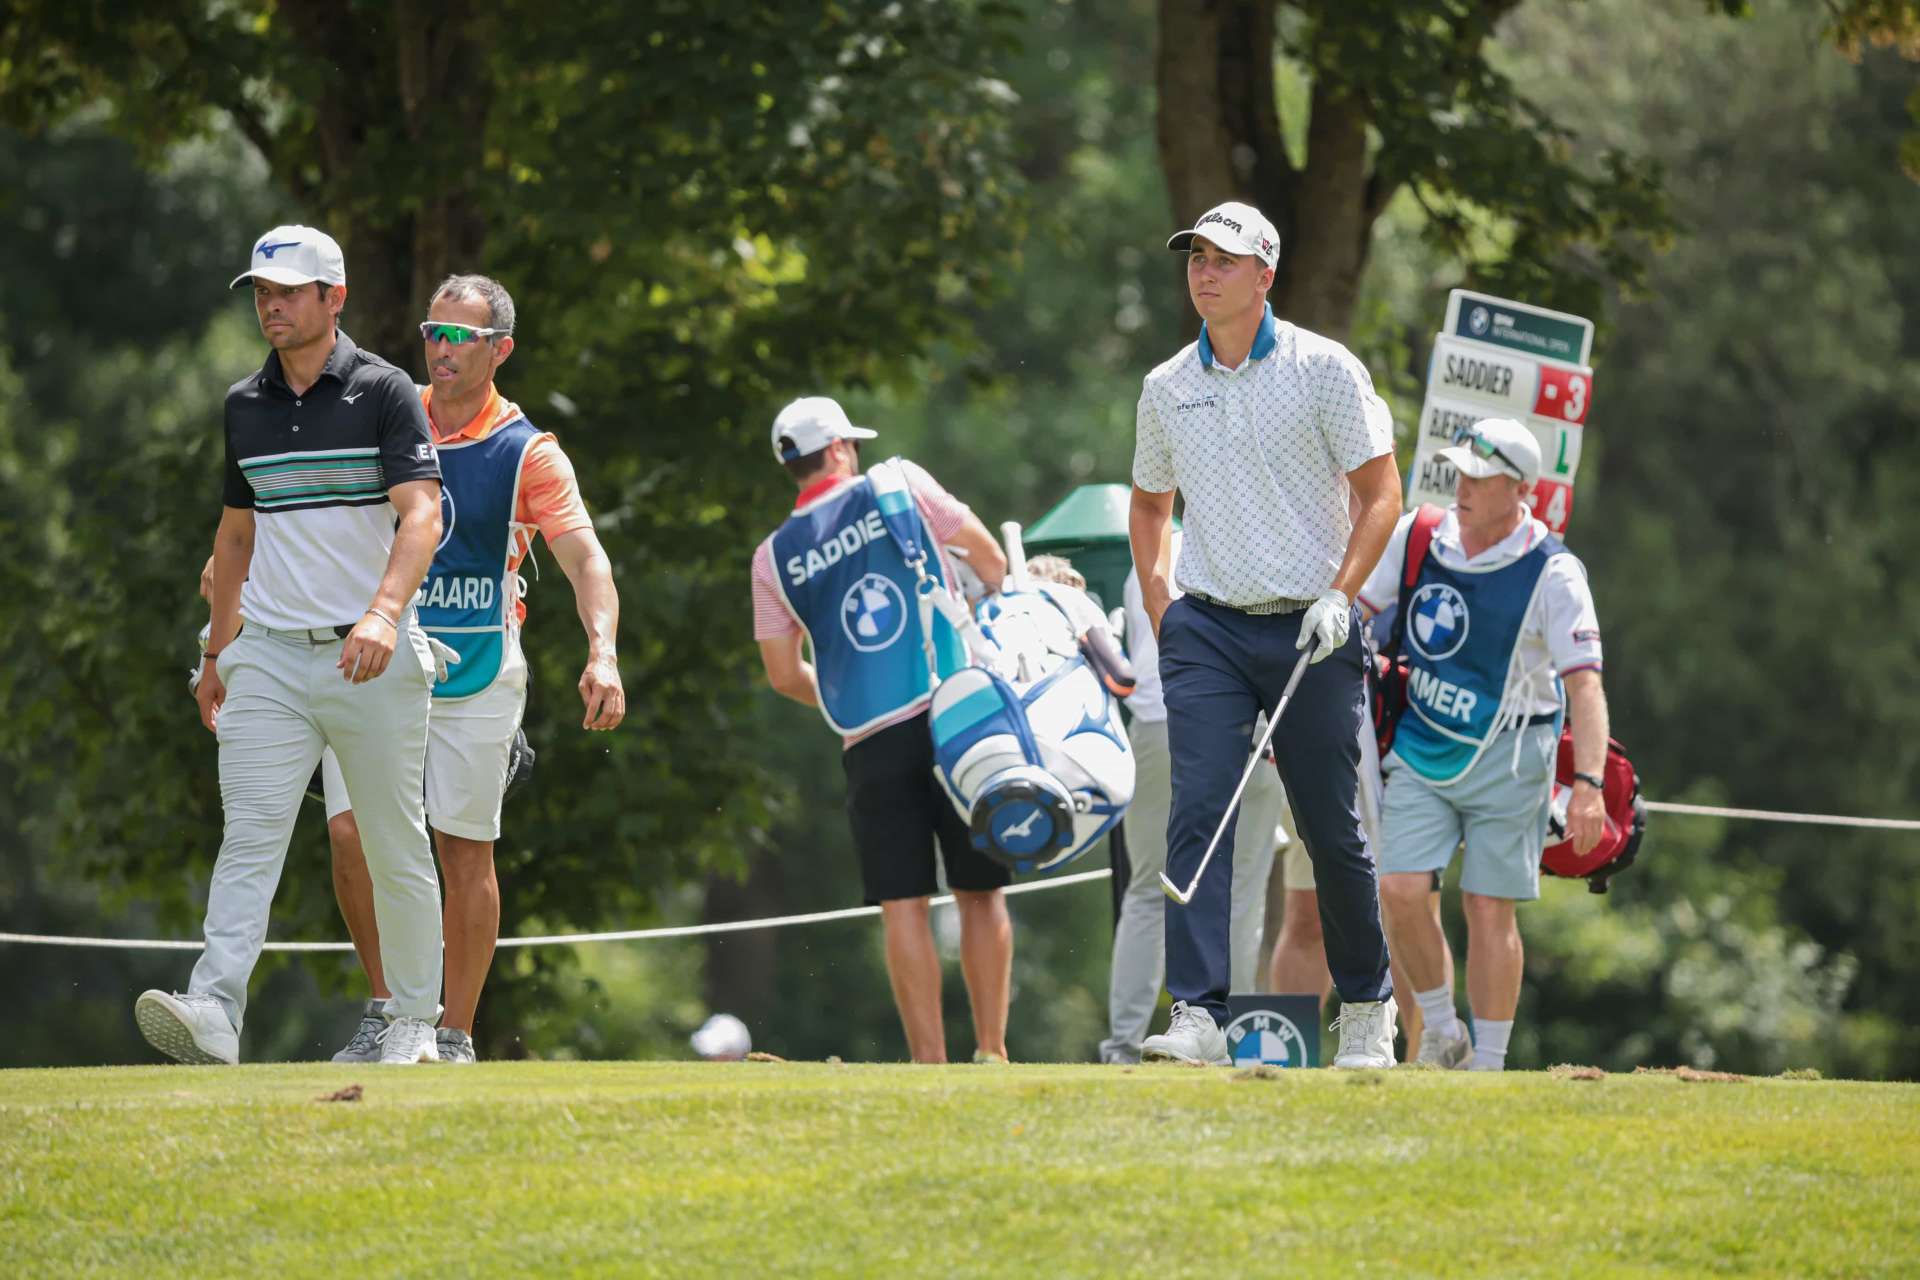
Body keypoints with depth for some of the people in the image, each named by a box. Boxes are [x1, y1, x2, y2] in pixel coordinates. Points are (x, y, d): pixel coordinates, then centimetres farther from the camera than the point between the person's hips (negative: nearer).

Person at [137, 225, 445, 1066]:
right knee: (249, 838, -11)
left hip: (373, 657, -4)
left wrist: (385, 612, -31)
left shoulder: (383, 392, -4)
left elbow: (421, 514, -15)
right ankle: (214, 1012, -23)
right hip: (269, 655, 4)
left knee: (396, 849, 4)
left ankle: (414, 1020, 16)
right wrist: (216, 654, 21)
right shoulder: (244, 406, 12)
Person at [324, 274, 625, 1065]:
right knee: (351, 829, -10)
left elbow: (587, 561, -13)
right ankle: (386, 1009, 5)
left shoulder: (528, 453, -5)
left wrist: (601, 655, -29)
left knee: (465, 851, 0)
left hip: (476, 674, -2)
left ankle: (454, 1036, 10)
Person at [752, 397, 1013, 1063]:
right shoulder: (898, 485, 4)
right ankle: (992, 1049, 6)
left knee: (902, 903, 1)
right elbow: (986, 555, 7)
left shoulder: (774, 557, 8)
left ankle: (929, 1058, -6)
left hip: (872, 740, 1)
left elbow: (784, 675, 10)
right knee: (980, 893, 6)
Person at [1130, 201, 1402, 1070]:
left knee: (1333, 830, 2)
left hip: (1310, 630, -2)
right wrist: (1160, 614, 11)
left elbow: (1380, 492, -1)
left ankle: (1367, 1006, 20)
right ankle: (1197, 1015, -19)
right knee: (1198, 814, -13)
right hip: (1207, 630, 2)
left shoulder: (1324, 369, -2)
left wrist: (1340, 597, -13)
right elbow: (1148, 504, 24)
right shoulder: (1166, 389, 10)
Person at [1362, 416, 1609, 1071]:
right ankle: (1441, 1034, 11)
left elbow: (1584, 681, -18)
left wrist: (1587, 783, -29)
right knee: (1400, 890, -9)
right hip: (1420, 747, 3)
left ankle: (1488, 1064, 7)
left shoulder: (1553, 572, -14)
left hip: (1507, 756, -3)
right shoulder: (1417, 538, -2)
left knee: (1489, 910, -3)